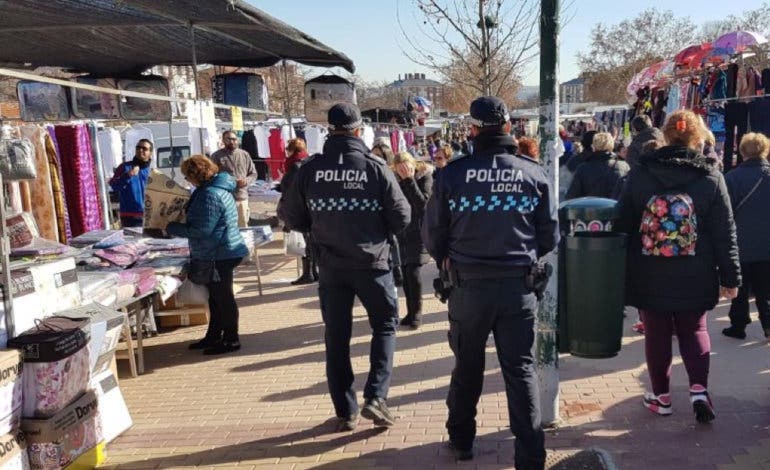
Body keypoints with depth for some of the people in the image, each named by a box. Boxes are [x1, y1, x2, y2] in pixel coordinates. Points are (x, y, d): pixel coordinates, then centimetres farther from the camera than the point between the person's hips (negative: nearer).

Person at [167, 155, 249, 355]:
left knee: (223, 297, 0)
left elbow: (202, 230, -24)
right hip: (220, 253, 11)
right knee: (215, 296, 19)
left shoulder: (210, 195, -22)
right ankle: (213, 335, 32)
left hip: (220, 254, -11)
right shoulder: (216, 188, 11)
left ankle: (231, 340, 12)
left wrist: (172, 228, -13)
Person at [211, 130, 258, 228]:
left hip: (242, 198, 3)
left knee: (243, 226, 11)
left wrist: (246, 181, -6)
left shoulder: (244, 155, 10)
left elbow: (253, 174, 14)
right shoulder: (216, 156, 1)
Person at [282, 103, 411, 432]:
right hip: (372, 263, -2)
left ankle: (345, 411, 18)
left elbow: (293, 218, 2)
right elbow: (402, 218, -7)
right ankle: (375, 397, 5)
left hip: (330, 266, 2)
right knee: (385, 325, 16)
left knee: (336, 337, 12)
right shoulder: (376, 167, -11)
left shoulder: (310, 169, -5)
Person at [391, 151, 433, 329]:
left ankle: (417, 312, 3)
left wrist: (409, 179, -20)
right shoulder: (396, 179, 5)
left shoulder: (425, 176, -7)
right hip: (402, 232, 5)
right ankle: (411, 311, 19)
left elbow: (422, 202, -20)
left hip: (418, 232, -5)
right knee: (405, 272, 7)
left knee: (413, 272, -12)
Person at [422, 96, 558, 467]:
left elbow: (432, 234, -2)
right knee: (520, 368, 10)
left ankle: (461, 440, 33)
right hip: (519, 286, 1)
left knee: (467, 366, 17)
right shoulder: (534, 174, -4)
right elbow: (550, 235, 1)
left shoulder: (452, 173, -9)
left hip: (468, 285, 0)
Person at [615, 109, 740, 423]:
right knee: (694, 330, 17)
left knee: (656, 334, 12)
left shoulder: (640, 174, -3)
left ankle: (661, 396, 21)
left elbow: (623, 225, 0)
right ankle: (699, 390, 2)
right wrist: (730, 277, 6)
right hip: (694, 278, 0)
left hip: (649, 276, 0)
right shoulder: (711, 177, -4)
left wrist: (623, 271, 9)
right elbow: (725, 234, -2)